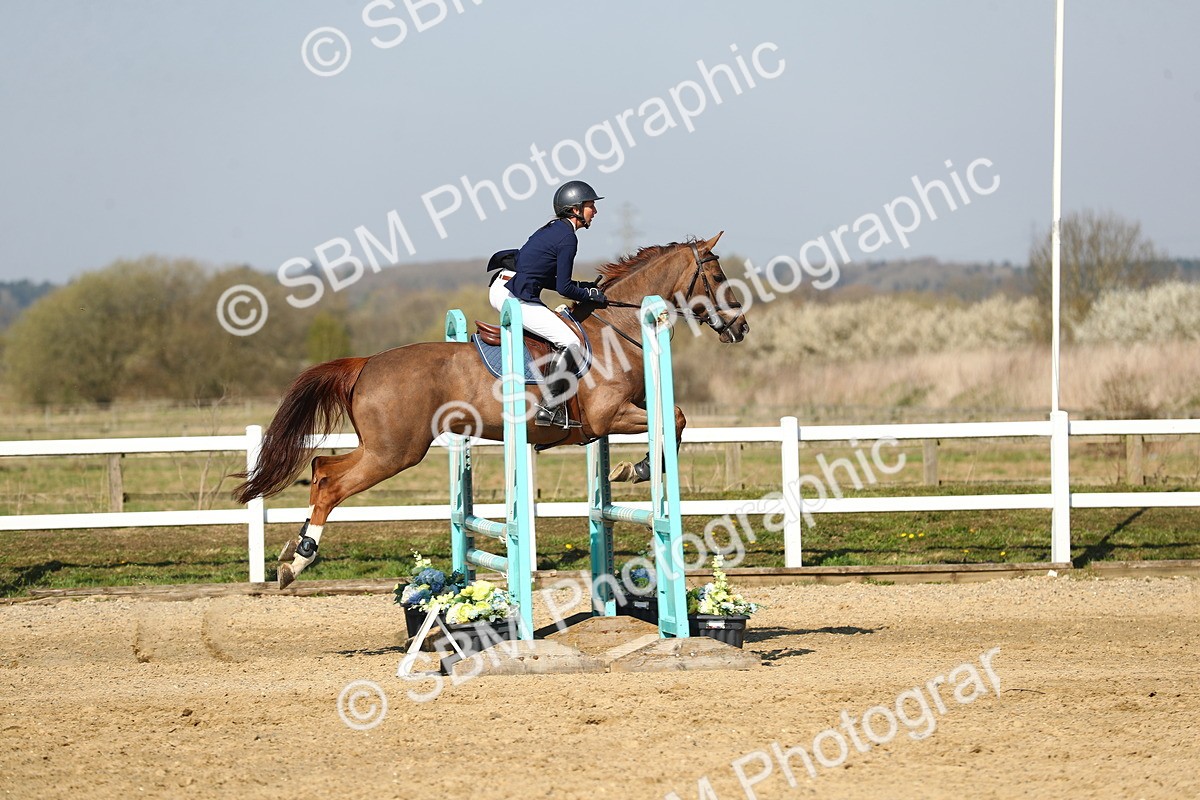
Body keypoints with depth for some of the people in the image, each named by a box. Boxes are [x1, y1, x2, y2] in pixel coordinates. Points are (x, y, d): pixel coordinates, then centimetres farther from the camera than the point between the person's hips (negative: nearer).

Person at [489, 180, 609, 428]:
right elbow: (563, 288, -11)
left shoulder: (552, 229, 18)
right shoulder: (568, 238, -11)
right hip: (515, 296, -10)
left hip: (500, 288, 10)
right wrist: (591, 296, 3)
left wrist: (581, 286, 18)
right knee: (569, 343, -11)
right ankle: (549, 409, -15)